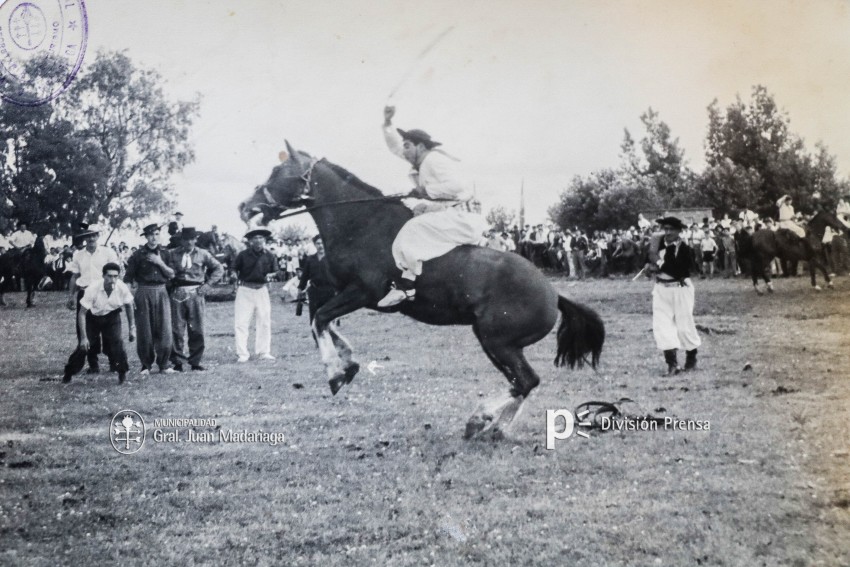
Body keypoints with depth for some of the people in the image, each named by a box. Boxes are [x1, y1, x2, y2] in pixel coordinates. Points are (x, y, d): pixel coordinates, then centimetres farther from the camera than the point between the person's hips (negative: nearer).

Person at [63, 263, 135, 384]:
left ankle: (122, 374, 0)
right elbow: (82, 313, -23)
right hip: (92, 317, -1)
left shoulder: (122, 288, -24)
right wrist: (84, 337, -26)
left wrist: (132, 327, 1)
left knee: (116, 342, -19)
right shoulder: (93, 288, -31)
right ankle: (68, 374, 14)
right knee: (83, 346, -7)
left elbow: (128, 306, -2)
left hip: (111, 316, 1)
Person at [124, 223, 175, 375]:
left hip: (161, 292, 2)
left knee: (164, 329, -4)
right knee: (145, 331, -1)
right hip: (143, 293, -2)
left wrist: (160, 262, -9)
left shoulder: (164, 253, 8)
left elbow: (171, 274, 4)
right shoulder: (138, 254, 1)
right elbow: (128, 278, 3)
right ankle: (146, 365, 9)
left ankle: (164, 364, 5)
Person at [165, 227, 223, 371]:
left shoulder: (202, 254, 8)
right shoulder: (172, 254, 7)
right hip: (177, 293, 0)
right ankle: (177, 362, 5)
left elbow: (218, 268, 13)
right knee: (176, 329, -2)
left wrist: (207, 284, 3)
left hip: (195, 293, 0)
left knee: (196, 329, -1)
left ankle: (195, 361, 7)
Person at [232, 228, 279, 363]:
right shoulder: (243, 255, -5)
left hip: (261, 290, 3)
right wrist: (237, 281, 0)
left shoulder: (269, 256, 1)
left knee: (264, 321, 5)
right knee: (241, 322, -5)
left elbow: (274, 271, 15)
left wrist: (268, 276, 1)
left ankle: (264, 352, 15)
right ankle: (242, 354, 1)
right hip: (245, 290, -2)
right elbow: (234, 269, 7)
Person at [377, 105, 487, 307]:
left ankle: (406, 286, -31)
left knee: (414, 229, -23)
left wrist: (427, 191, -18)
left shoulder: (434, 160, -12)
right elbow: (395, 145, 28)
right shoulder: (422, 160, 16)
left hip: (457, 215, -11)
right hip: (446, 214, 11)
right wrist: (387, 123, 17)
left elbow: (456, 185, -25)